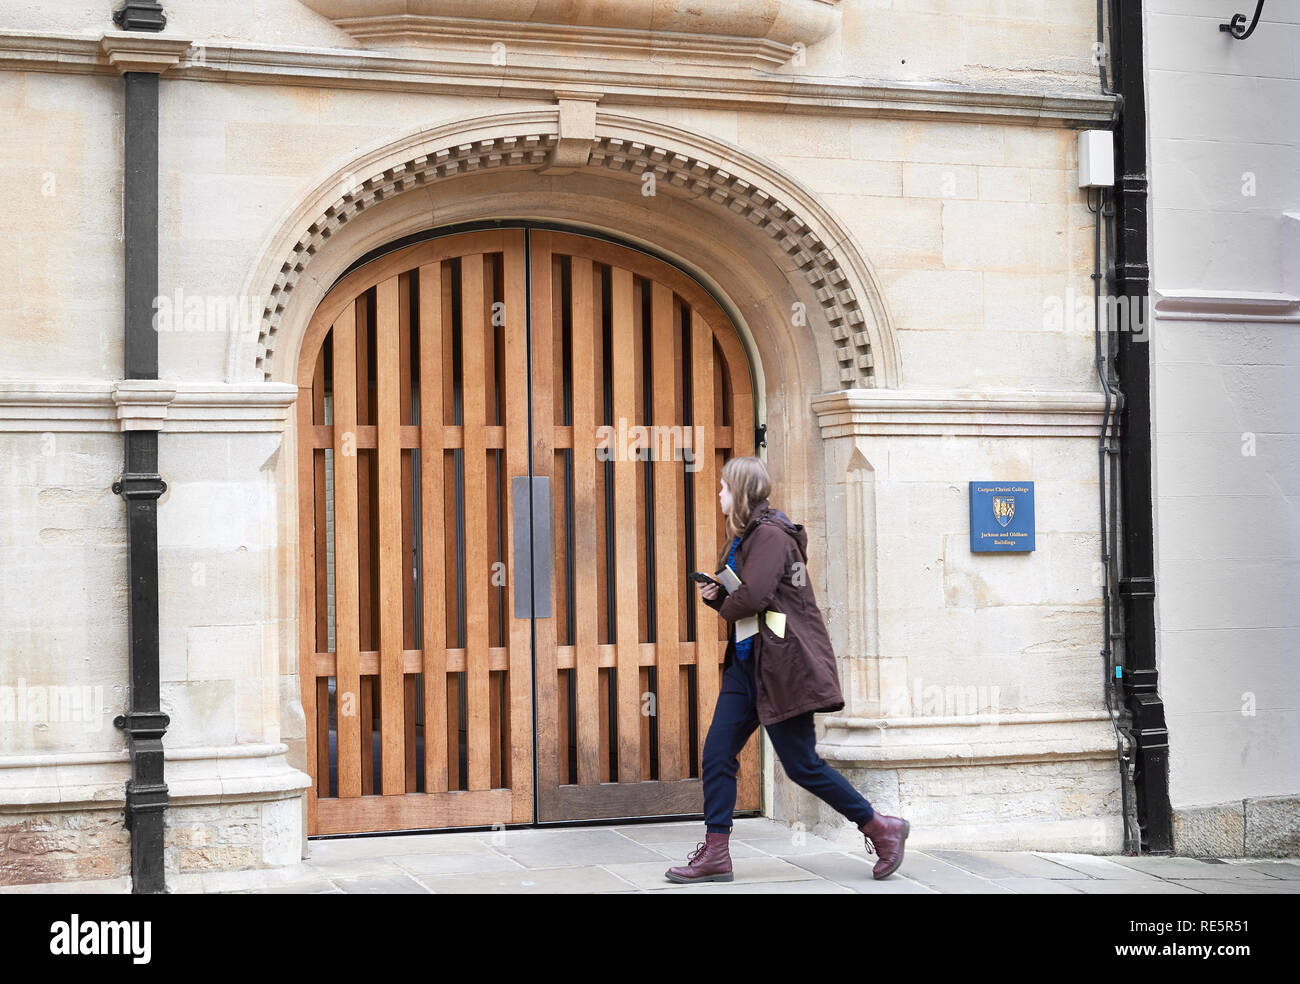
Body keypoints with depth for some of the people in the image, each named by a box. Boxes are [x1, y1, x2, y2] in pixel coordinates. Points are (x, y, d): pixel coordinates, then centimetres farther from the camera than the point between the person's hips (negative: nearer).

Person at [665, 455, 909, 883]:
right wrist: (716, 595, 2)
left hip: (781, 663, -10)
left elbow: (753, 596, -27)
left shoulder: (770, 534, -15)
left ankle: (880, 828, 12)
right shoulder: (743, 537, 16)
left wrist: (725, 607, -7)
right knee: (717, 752, 3)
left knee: (801, 764, -3)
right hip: (746, 662, 10)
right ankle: (715, 854, 8)